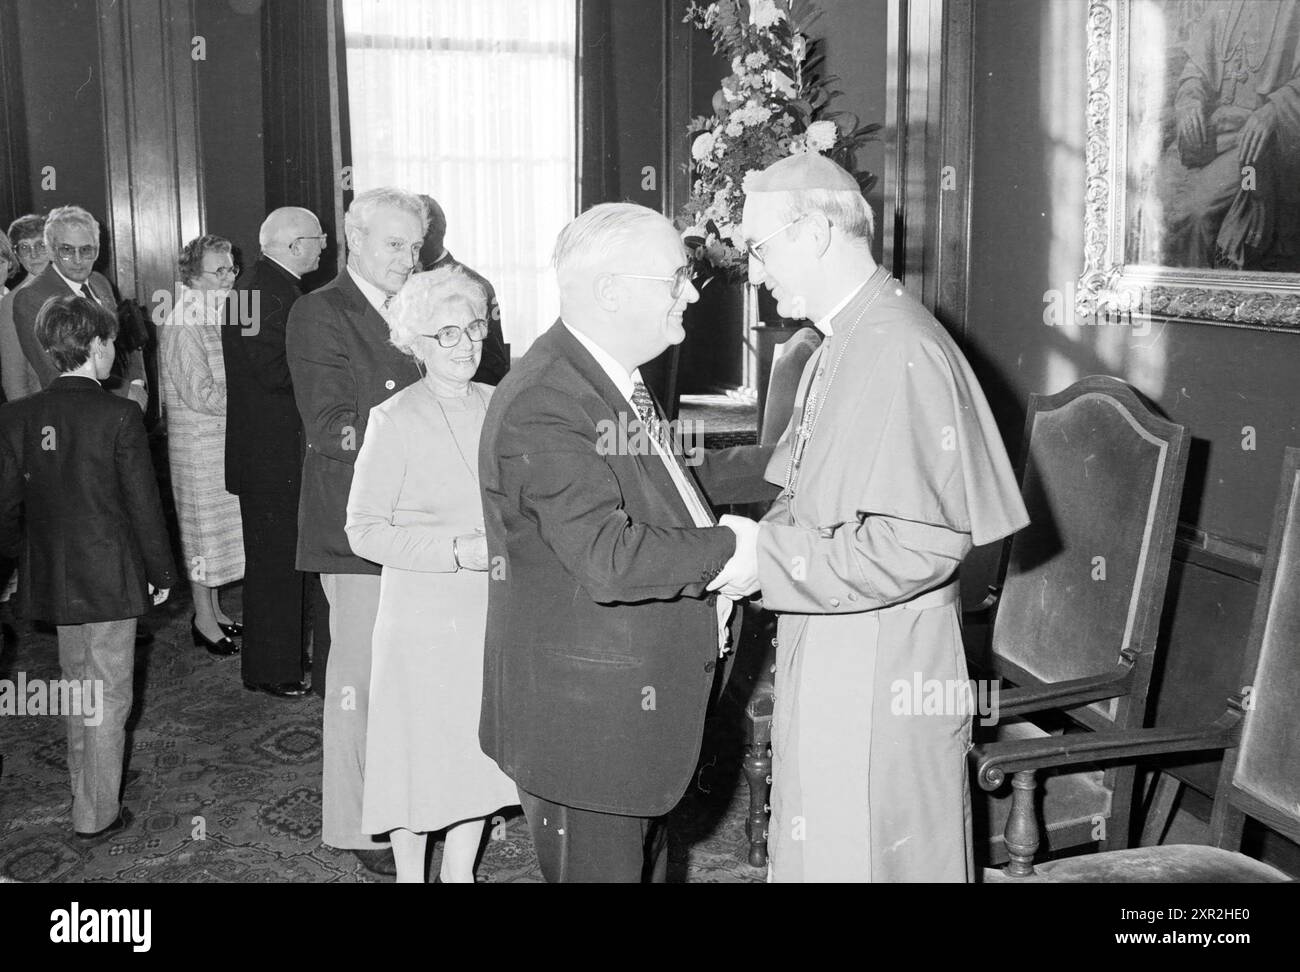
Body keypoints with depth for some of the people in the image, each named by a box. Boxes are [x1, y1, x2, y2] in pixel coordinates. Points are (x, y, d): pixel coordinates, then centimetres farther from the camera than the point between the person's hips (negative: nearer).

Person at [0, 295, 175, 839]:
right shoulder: (119, 416, -15)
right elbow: (143, 505, -11)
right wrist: (160, 572, 0)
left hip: (52, 580, 5)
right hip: (111, 579, -5)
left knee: (77, 687, 22)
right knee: (108, 696, 5)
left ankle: (84, 789, 35)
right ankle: (97, 815, 12)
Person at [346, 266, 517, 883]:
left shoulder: (498, 407, 5)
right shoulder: (394, 421, -10)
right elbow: (364, 531, -12)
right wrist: (457, 550, -20)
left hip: (493, 612, 5)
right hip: (423, 618, -5)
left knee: (483, 748, 14)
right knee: (419, 751, 6)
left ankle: (459, 871, 32)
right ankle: (410, 872, 27)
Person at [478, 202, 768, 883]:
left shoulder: (615, 378, 10)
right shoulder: (544, 405, -24)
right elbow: (608, 561, -31)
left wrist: (782, 461, 12)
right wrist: (729, 548, -22)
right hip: (582, 718, -10)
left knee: (641, 863, 21)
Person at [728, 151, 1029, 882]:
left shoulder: (902, 353, -20)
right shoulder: (840, 345, 11)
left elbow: (921, 545, -25)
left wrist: (769, 557, -20)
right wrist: (751, 544, 1)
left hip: (883, 676, -9)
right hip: (826, 661, 9)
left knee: (868, 856, 5)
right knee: (815, 847, 19)